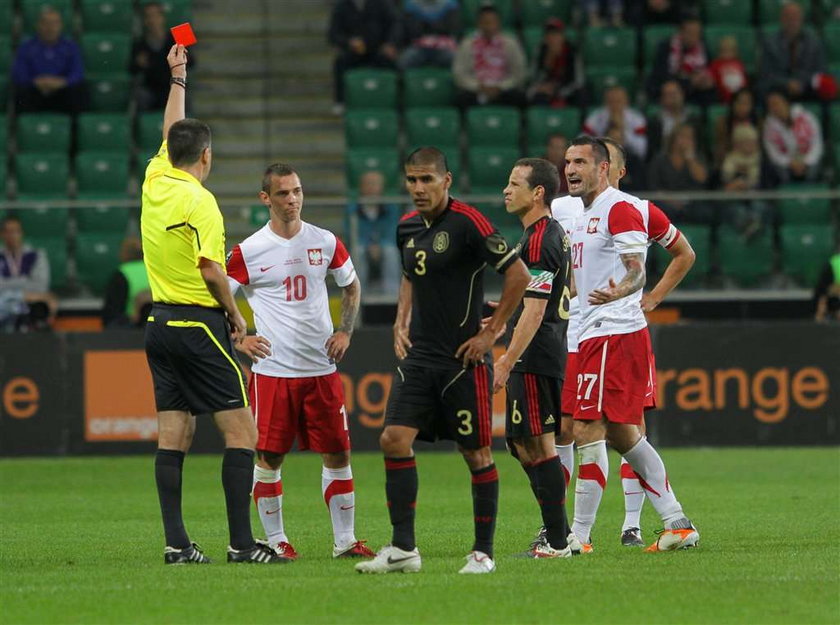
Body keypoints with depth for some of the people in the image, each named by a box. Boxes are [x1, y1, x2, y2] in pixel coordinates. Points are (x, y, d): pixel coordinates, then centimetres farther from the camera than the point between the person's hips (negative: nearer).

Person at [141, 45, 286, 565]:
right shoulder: (199, 200, -14)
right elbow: (211, 269, -18)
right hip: (200, 323, -8)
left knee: (173, 436, 6)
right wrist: (235, 314, -4)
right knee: (241, 430, -6)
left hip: (161, 324, 8)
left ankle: (176, 543, 3)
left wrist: (178, 77, 35)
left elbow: (171, 132, 25)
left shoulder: (156, 182, 7)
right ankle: (242, 542, -12)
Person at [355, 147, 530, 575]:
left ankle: (483, 552, 10)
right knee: (394, 439, -5)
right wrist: (401, 324, 13)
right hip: (419, 356, 7)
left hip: (464, 359, -7)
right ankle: (403, 548, 0)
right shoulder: (407, 227, 10)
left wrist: (491, 331, -11)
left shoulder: (467, 222, -13)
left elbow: (519, 275, -14)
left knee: (477, 454, 1)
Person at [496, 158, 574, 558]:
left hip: (535, 360, -10)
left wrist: (507, 363, -22)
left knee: (538, 446, -7)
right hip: (543, 357, 10)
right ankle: (558, 533, 16)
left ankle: (557, 542, -6)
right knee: (522, 444, 14)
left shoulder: (538, 242, -16)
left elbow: (534, 311, -21)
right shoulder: (553, 233, 17)